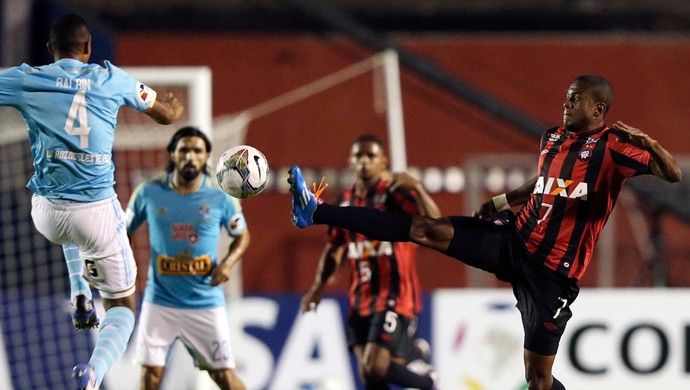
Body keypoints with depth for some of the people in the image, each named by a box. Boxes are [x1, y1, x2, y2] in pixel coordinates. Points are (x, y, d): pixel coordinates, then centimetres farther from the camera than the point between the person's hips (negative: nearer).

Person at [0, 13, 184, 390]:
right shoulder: (111, 79, 2)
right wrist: (175, 105, 41)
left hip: (46, 214, 2)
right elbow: (166, 114, 17)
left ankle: (80, 296, 25)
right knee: (122, 305, 11)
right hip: (98, 212, -2)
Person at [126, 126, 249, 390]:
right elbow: (123, 230, 10)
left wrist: (228, 263, -8)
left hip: (206, 302, -1)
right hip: (160, 301, 1)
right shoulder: (149, 193, -2)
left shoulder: (221, 197, -3)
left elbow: (242, 236, 11)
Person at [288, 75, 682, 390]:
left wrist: (648, 142, -36)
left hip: (552, 271, -6)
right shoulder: (553, 138, 11)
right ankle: (317, 212, -7)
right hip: (515, 239, 6)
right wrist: (502, 201, 20)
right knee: (426, 230, -6)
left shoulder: (613, 146, -11)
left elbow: (673, 174, -20)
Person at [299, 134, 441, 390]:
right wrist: (318, 287, 13)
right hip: (361, 300, 7)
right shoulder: (345, 202, 12)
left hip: (394, 298, -7)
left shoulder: (396, 193, -8)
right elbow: (334, 248, 23)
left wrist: (417, 188, -36)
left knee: (375, 368, -18)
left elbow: (434, 223, -23)